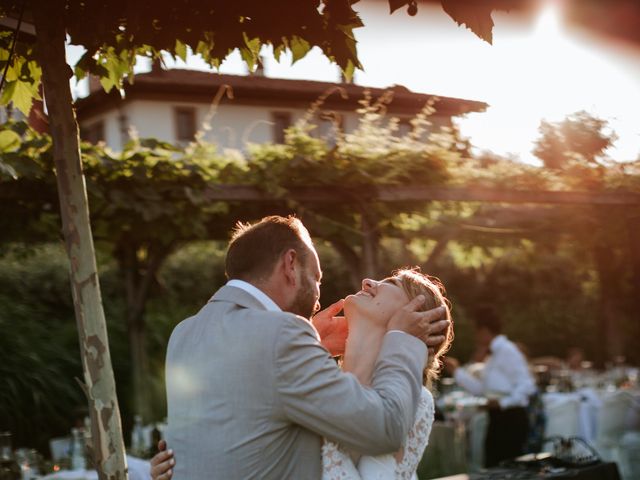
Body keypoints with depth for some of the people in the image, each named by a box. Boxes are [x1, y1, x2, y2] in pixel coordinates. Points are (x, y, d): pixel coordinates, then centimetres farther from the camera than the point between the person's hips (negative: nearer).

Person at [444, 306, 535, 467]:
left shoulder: (507, 351, -14)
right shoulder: (495, 353, 16)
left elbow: (527, 386, -21)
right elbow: (481, 389, 18)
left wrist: (502, 402, -22)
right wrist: (457, 371, 18)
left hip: (511, 419, -10)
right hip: (498, 419, 10)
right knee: (493, 468, 11)